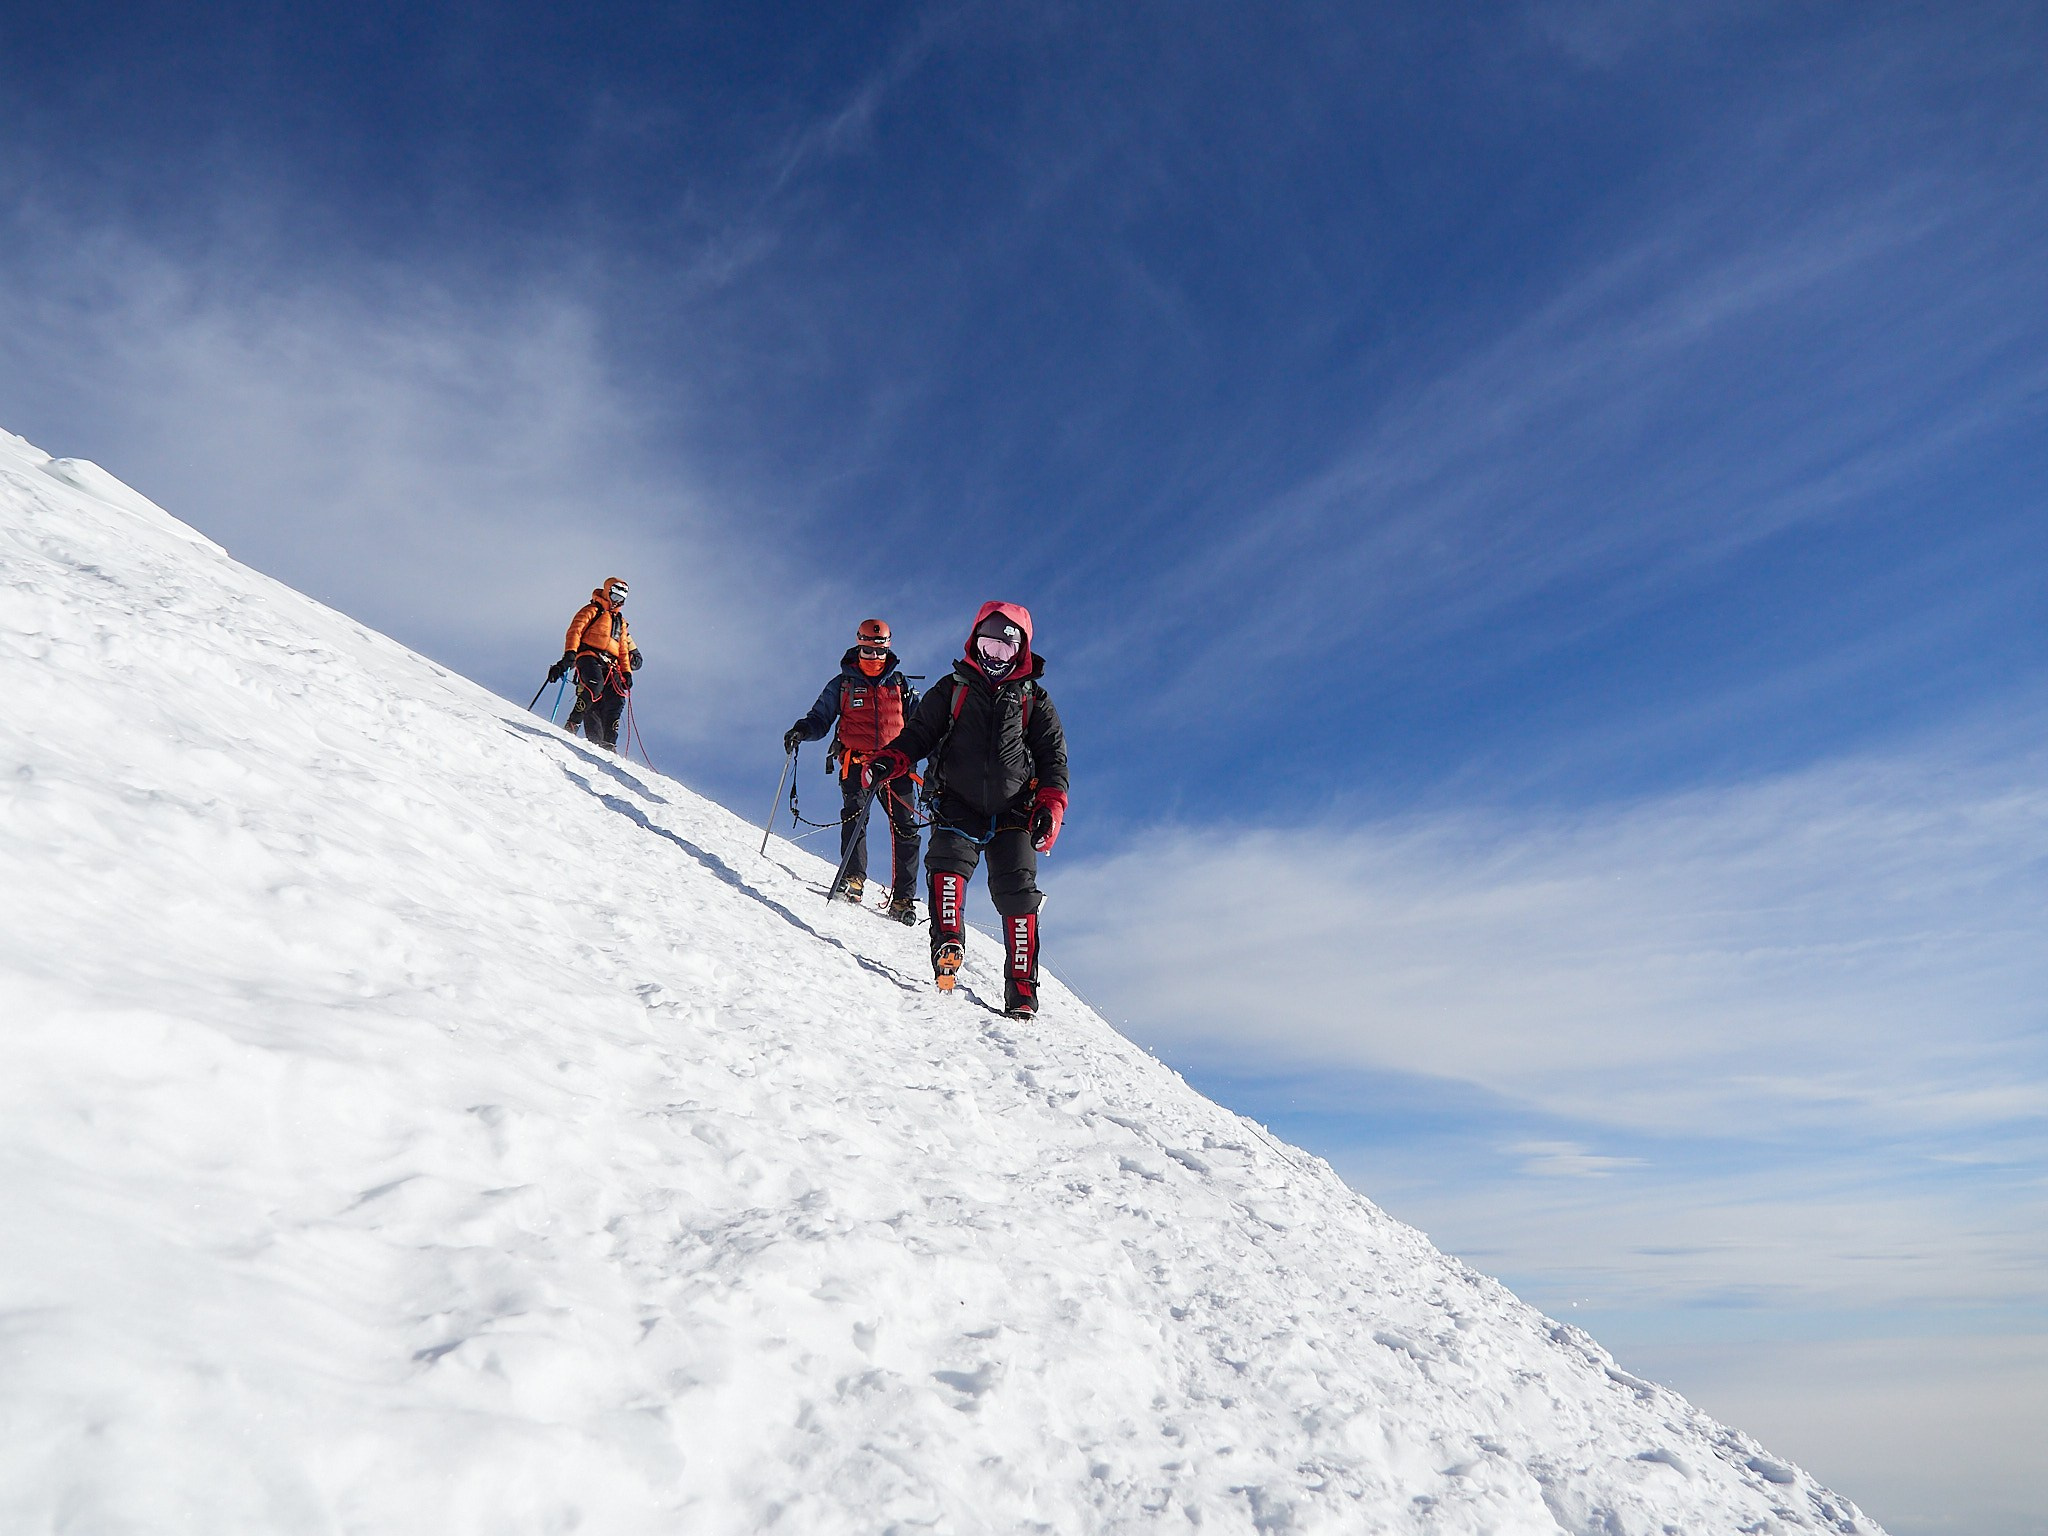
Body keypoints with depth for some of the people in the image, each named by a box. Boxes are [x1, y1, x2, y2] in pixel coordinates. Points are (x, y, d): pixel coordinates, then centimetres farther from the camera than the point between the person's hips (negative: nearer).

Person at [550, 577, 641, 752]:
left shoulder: (621, 622, 32)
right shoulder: (593, 610, 13)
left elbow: (623, 650, 30)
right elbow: (575, 631, 0)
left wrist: (626, 672, 16)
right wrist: (570, 653, -16)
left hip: (611, 666, 6)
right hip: (590, 657, -6)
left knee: (617, 699, -14)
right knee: (595, 686, -34)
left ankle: (608, 743, -17)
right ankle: (572, 724, -31)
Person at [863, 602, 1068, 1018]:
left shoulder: (1034, 700, 15)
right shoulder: (952, 688, 15)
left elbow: (1054, 759, 11)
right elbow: (918, 734, 11)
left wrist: (1050, 809, -5)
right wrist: (887, 762, -10)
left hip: (1013, 812, 0)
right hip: (958, 805, 1)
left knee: (1017, 892, -10)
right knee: (949, 859, -28)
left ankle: (1022, 991, -8)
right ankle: (948, 943, -36)